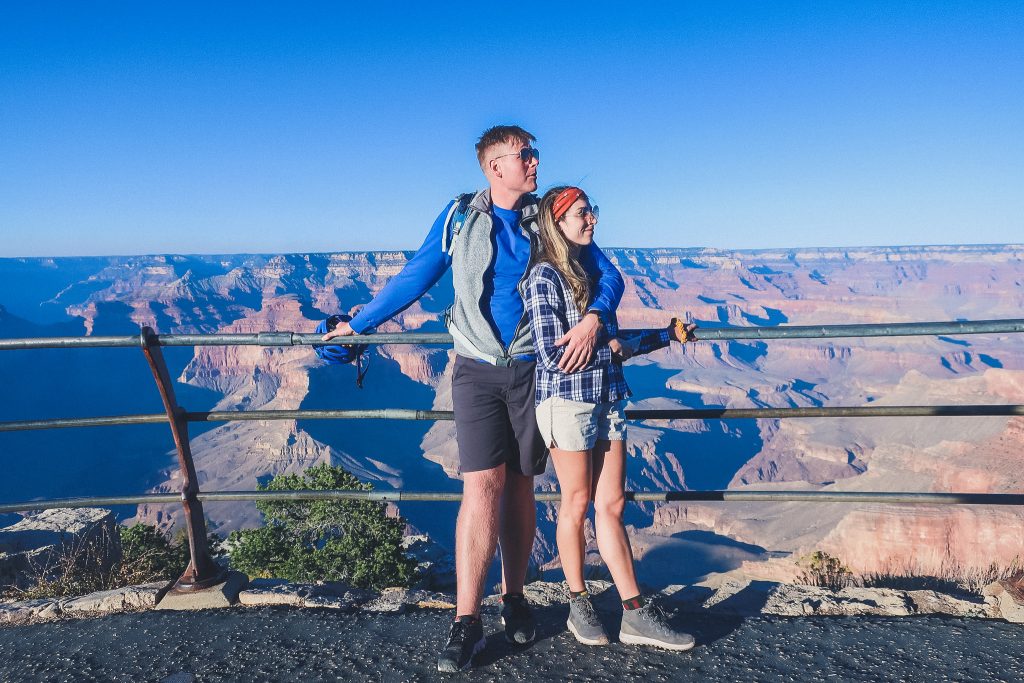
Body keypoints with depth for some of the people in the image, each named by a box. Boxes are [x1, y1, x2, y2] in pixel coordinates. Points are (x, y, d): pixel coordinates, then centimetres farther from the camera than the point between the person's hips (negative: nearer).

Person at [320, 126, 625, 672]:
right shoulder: (459, 217, 5)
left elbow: (607, 276, 7)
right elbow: (413, 279, 11)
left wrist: (592, 318, -14)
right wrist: (357, 325, 13)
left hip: (534, 368, 1)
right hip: (478, 370, -1)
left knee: (519, 485, 6)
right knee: (482, 485, -9)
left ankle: (514, 599, 22)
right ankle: (466, 621, -3)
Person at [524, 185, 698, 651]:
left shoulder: (592, 272, 13)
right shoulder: (545, 277, -10)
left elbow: (612, 344, 14)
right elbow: (552, 356, -16)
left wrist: (667, 335, 18)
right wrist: (610, 349, -4)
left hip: (607, 399, 7)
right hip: (568, 401, -6)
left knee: (611, 503, 8)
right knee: (576, 503, 6)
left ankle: (636, 615, 13)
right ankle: (579, 606, 24)